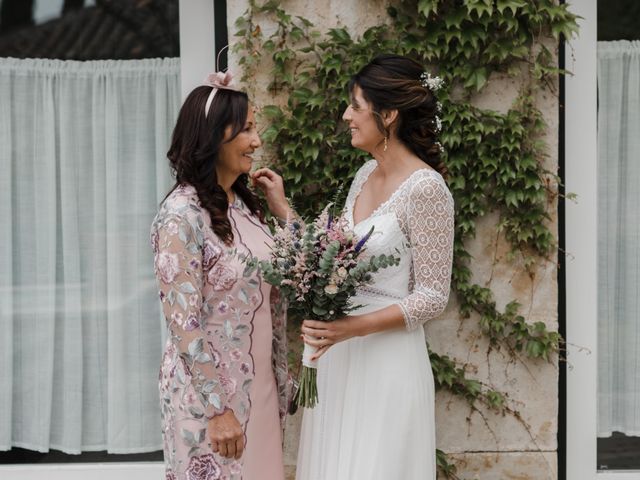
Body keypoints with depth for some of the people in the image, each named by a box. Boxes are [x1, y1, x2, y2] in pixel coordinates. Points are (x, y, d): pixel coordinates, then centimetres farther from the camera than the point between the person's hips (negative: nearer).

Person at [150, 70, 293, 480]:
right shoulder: (182, 214, -18)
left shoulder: (244, 203, 6)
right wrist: (218, 408, -20)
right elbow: (185, 323, -21)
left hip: (260, 385, 8)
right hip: (208, 389, -8)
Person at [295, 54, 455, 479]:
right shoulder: (366, 175, 9)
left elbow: (432, 298, -15)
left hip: (387, 360, -7)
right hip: (340, 356, 8)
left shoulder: (425, 188, -15)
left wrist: (353, 327, -22)